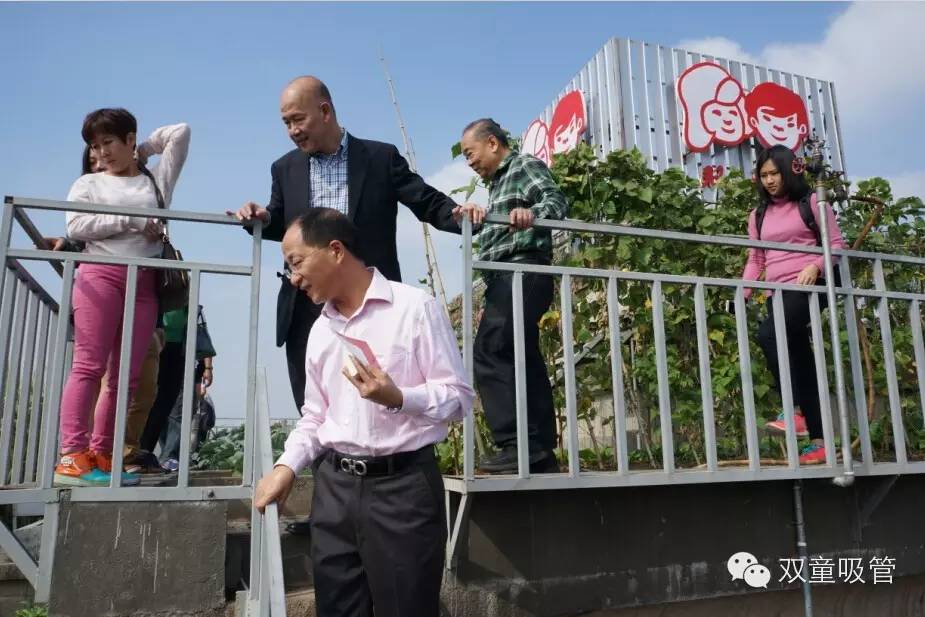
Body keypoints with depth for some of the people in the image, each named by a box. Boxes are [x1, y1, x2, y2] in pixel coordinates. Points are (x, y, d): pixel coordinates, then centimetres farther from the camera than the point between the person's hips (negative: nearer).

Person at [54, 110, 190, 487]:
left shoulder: (157, 179, 20)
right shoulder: (89, 183, 15)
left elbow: (181, 132, 21)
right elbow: (75, 226, -2)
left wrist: (143, 153, 24)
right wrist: (134, 222, -8)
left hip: (144, 284, 3)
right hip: (100, 276, -2)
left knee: (127, 376, -1)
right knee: (89, 366, -11)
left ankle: (99, 455, 4)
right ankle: (71, 457, -12)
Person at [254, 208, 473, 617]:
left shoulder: (415, 307, -7)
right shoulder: (320, 329, 13)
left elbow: (459, 397, -8)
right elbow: (315, 415, 17)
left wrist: (397, 398, -23)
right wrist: (287, 465, 2)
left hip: (402, 484, -5)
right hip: (334, 486, 6)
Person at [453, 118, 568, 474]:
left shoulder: (525, 166, 2)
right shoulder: (497, 183, 28)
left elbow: (556, 200, -17)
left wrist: (531, 213, -36)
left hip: (521, 272, -10)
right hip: (508, 278, 10)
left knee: (489, 353, -19)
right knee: (524, 361, 6)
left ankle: (518, 446, -20)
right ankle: (541, 452, 9)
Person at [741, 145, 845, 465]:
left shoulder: (811, 202, 6)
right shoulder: (758, 215, 18)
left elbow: (837, 243, 2)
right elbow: (755, 260, 16)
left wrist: (815, 266, -18)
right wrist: (742, 293, 1)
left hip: (807, 287, -5)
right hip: (777, 293, 5)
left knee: (767, 333, -30)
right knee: (801, 362, 4)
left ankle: (795, 413, -26)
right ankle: (818, 440, 9)